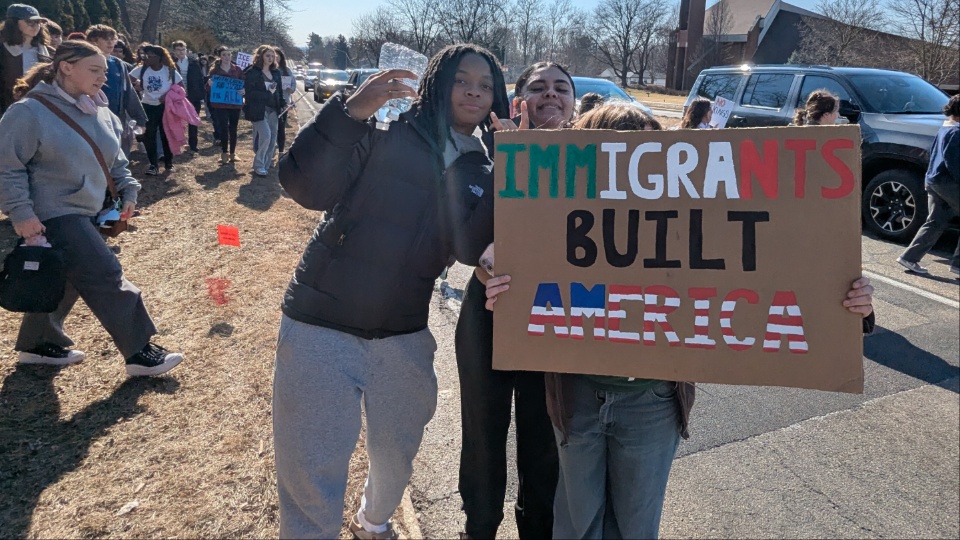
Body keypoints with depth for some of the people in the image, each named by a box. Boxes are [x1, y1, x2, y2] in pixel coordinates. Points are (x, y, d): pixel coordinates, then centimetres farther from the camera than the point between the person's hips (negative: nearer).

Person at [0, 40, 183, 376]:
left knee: (65, 282, 17)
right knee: (107, 280, -11)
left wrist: (128, 190, 6)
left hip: (88, 212, 9)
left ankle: (38, 343, 35)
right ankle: (140, 352, -4)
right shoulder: (30, 112, -16)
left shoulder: (101, 114, 7)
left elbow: (116, 160, 18)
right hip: (54, 215, -8)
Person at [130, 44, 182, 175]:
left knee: (167, 135, 7)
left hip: (165, 107, -1)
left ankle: (168, 163, 22)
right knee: (149, 136, -2)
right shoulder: (141, 69, -6)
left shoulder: (170, 70, -9)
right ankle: (153, 165, 6)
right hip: (148, 107, 1)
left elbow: (181, 86, -5)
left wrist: (168, 95, -16)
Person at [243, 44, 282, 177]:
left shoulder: (276, 72, 12)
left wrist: (282, 105, 5)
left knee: (273, 138, 5)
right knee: (266, 135, -16)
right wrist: (267, 93, -17)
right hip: (258, 110, -6)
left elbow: (279, 90, 16)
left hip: (272, 109, 7)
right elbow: (249, 92, -13)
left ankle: (266, 165, 17)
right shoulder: (252, 72, -7)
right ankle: (258, 166, -3)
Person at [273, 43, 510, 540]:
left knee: (396, 460, 22)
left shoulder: (480, 171, 5)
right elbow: (305, 187, -18)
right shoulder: (384, 132, -6)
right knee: (310, 480, 1)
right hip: (321, 327, -4)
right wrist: (351, 112, -30)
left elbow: (470, 248, -12)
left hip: (403, 337, 4)